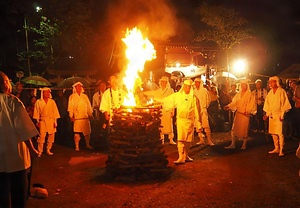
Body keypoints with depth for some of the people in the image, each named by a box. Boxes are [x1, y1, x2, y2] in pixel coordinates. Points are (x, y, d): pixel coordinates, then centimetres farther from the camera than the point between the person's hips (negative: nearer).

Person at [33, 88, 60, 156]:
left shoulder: (52, 101, 8)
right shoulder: (38, 102, 3)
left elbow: (55, 112, 8)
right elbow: (37, 112, 4)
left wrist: (55, 121, 2)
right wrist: (37, 121, -1)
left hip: (51, 120, 3)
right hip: (42, 120, -3)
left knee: (51, 136, 4)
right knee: (42, 136, -10)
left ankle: (48, 150, 17)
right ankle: (40, 151, -3)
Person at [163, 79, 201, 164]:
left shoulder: (194, 98, 5)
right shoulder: (177, 95, 5)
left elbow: (197, 111, 7)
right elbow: (167, 100, 16)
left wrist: (198, 123, 6)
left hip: (190, 121, 1)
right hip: (180, 120, -1)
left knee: (188, 140, 8)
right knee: (180, 139, -10)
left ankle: (186, 156, 21)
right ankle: (181, 157, -10)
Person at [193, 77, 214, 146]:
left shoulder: (204, 90, 1)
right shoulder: (194, 91, 10)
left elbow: (208, 100, 5)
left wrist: (205, 107, -1)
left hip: (203, 110, -4)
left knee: (206, 125, -10)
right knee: (198, 126, 5)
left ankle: (209, 140, -6)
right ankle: (201, 140, 13)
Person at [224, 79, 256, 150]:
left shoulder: (250, 94, -3)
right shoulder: (238, 93, 11)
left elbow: (252, 104, -8)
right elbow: (234, 102, 9)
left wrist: (248, 111, -20)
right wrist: (228, 106, -7)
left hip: (245, 114, -5)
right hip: (238, 113, 5)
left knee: (244, 129, -1)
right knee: (234, 128, 3)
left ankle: (244, 145, 12)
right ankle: (233, 144, 9)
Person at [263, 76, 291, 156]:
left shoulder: (281, 91, -6)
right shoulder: (270, 92, 10)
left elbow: (285, 104, -8)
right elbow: (267, 104, 15)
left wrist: (282, 115, -12)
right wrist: (267, 114, 7)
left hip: (279, 115, -6)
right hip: (271, 115, 6)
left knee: (280, 133, -8)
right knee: (273, 132, 8)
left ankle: (281, 150, -1)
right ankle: (276, 148, 19)